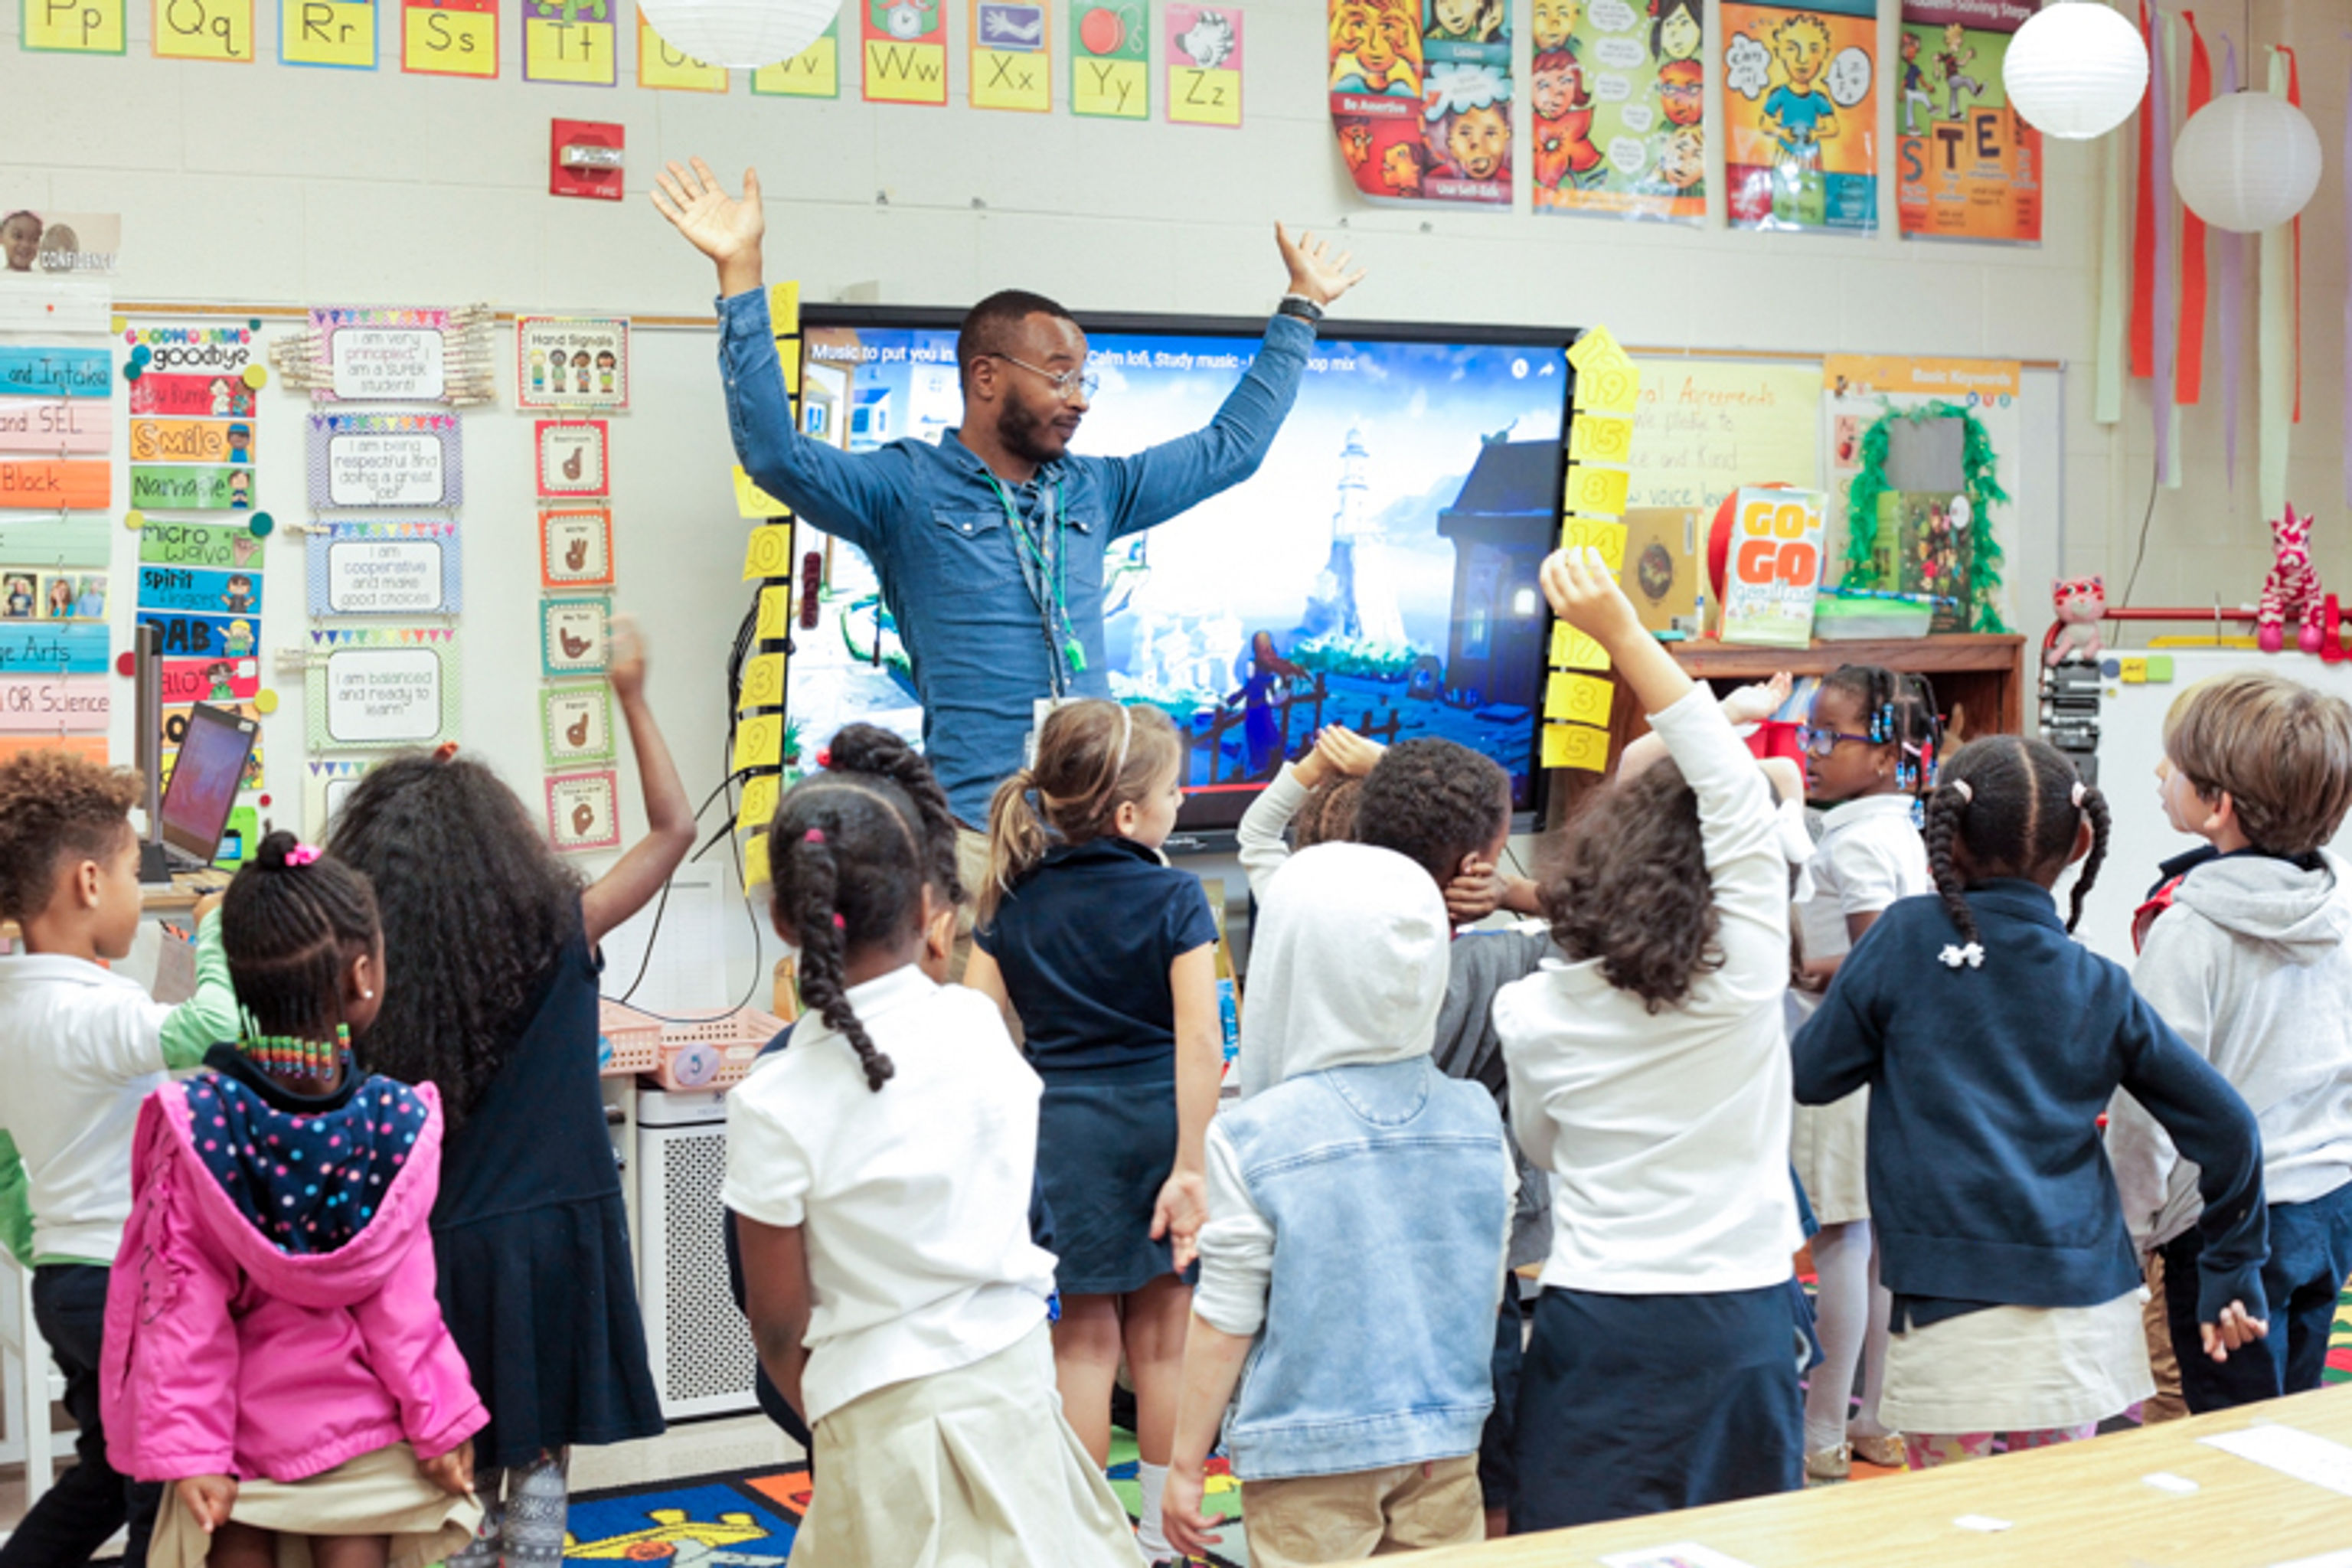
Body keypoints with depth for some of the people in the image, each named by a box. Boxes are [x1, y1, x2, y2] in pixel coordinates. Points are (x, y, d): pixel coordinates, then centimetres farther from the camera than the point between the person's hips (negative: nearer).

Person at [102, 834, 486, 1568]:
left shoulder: (193, 1121, -13)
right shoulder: (398, 1120, -13)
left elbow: (185, 1298, -11)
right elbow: (401, 1292, -10)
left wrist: (186, 1445, -7)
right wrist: (440, 1418, -1)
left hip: (240, 1423, 0)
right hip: (359, 1425, 0)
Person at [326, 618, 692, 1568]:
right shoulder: (559, 938, -8)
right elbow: (673, 826, 3)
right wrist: (631, 697, 6)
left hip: (445, 1253, 1)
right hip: (555, 1240, -1)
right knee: (537, 1471, 10)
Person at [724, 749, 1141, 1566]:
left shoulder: (774, 1107, -15)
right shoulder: (979, 1023, -6)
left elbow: (779, 1326, -7)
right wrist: (929, 969, 20)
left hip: (884, 1418, -3)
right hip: (1018, 1374, 4)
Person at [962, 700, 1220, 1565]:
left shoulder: (1014, 902, 0)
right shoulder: (1174, 897, -10)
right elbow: (1200, 1038, -18)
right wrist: (1191, 1167, -16)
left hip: (1062, 1127, 2)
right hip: (1158, 1122, -1)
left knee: (1085, 1337, 12)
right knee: (1161, 1336, 13)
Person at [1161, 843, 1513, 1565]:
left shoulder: (1253, 1139, -16)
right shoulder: (1476, 1119, -2)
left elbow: (1224, 1324, -10)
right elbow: (1488, 1294, 8)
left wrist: (1185, 1464, 1)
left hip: (1311, 1456, -4)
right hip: (1447, 1443, 4)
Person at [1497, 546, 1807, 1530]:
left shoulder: (1534, 1012, -4)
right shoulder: (1743, 974, -11)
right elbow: (1736, 783, -9)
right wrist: (1623, 633, -9)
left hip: (1597, 1315, 0)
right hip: (1740, 1308, 0)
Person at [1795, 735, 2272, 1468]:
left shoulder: (1906, 937, -3)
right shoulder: (2101, 988, 6)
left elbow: (1813, 1074, 2)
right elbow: (2225, 1124, 6)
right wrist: (2232, 1273, 17)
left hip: (1950, 1310, -3)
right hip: (2082, 1312, 4)